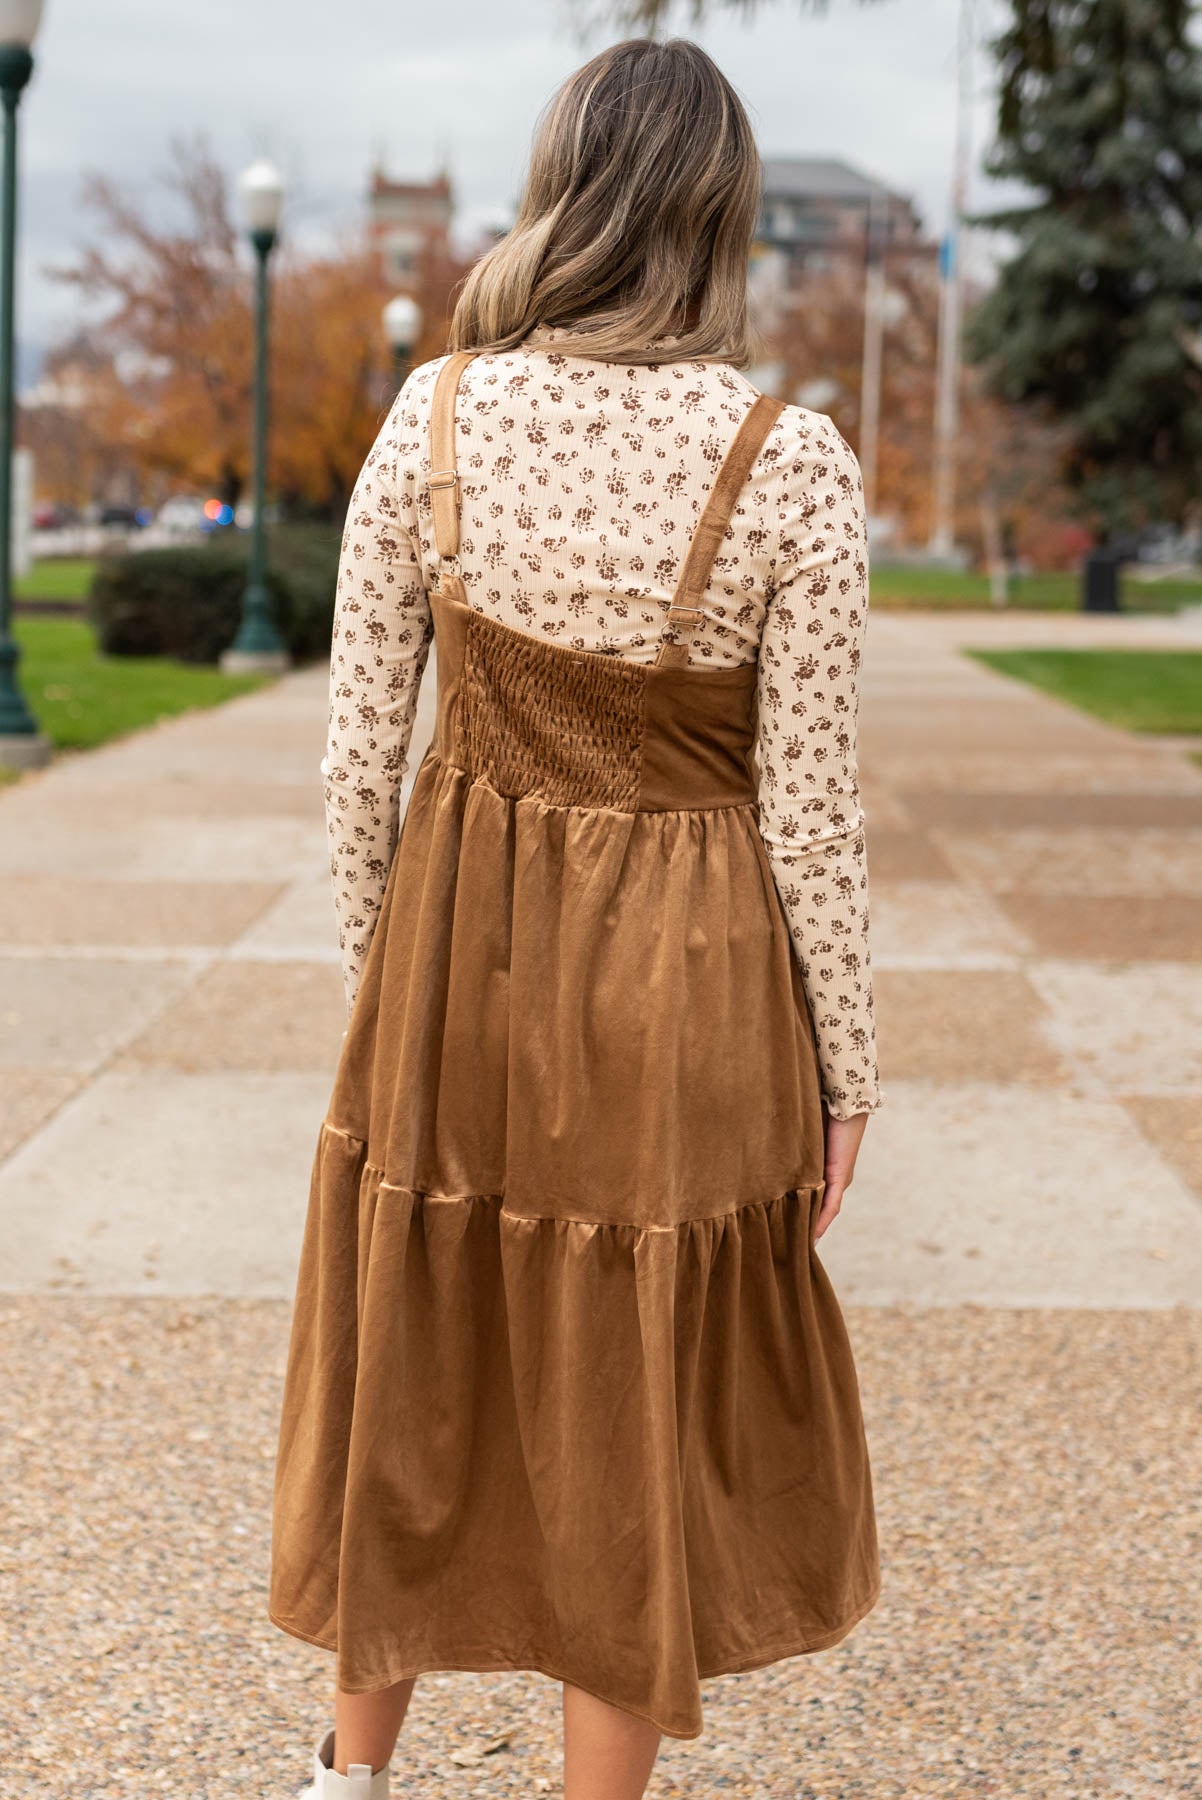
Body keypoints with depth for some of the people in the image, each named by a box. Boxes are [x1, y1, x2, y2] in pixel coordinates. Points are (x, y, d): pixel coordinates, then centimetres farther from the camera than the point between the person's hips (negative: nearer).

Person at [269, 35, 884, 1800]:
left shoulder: (434, 415, -7)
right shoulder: (792, 462, -15)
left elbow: (359, 745, -3)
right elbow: (809, 805, -11)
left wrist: (377, 964, 12)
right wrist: (845, 1069, 0)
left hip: (457, 957, 3)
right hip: (685, 989, -3)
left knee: (422, 1371, 21)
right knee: (640, 1411, 13)